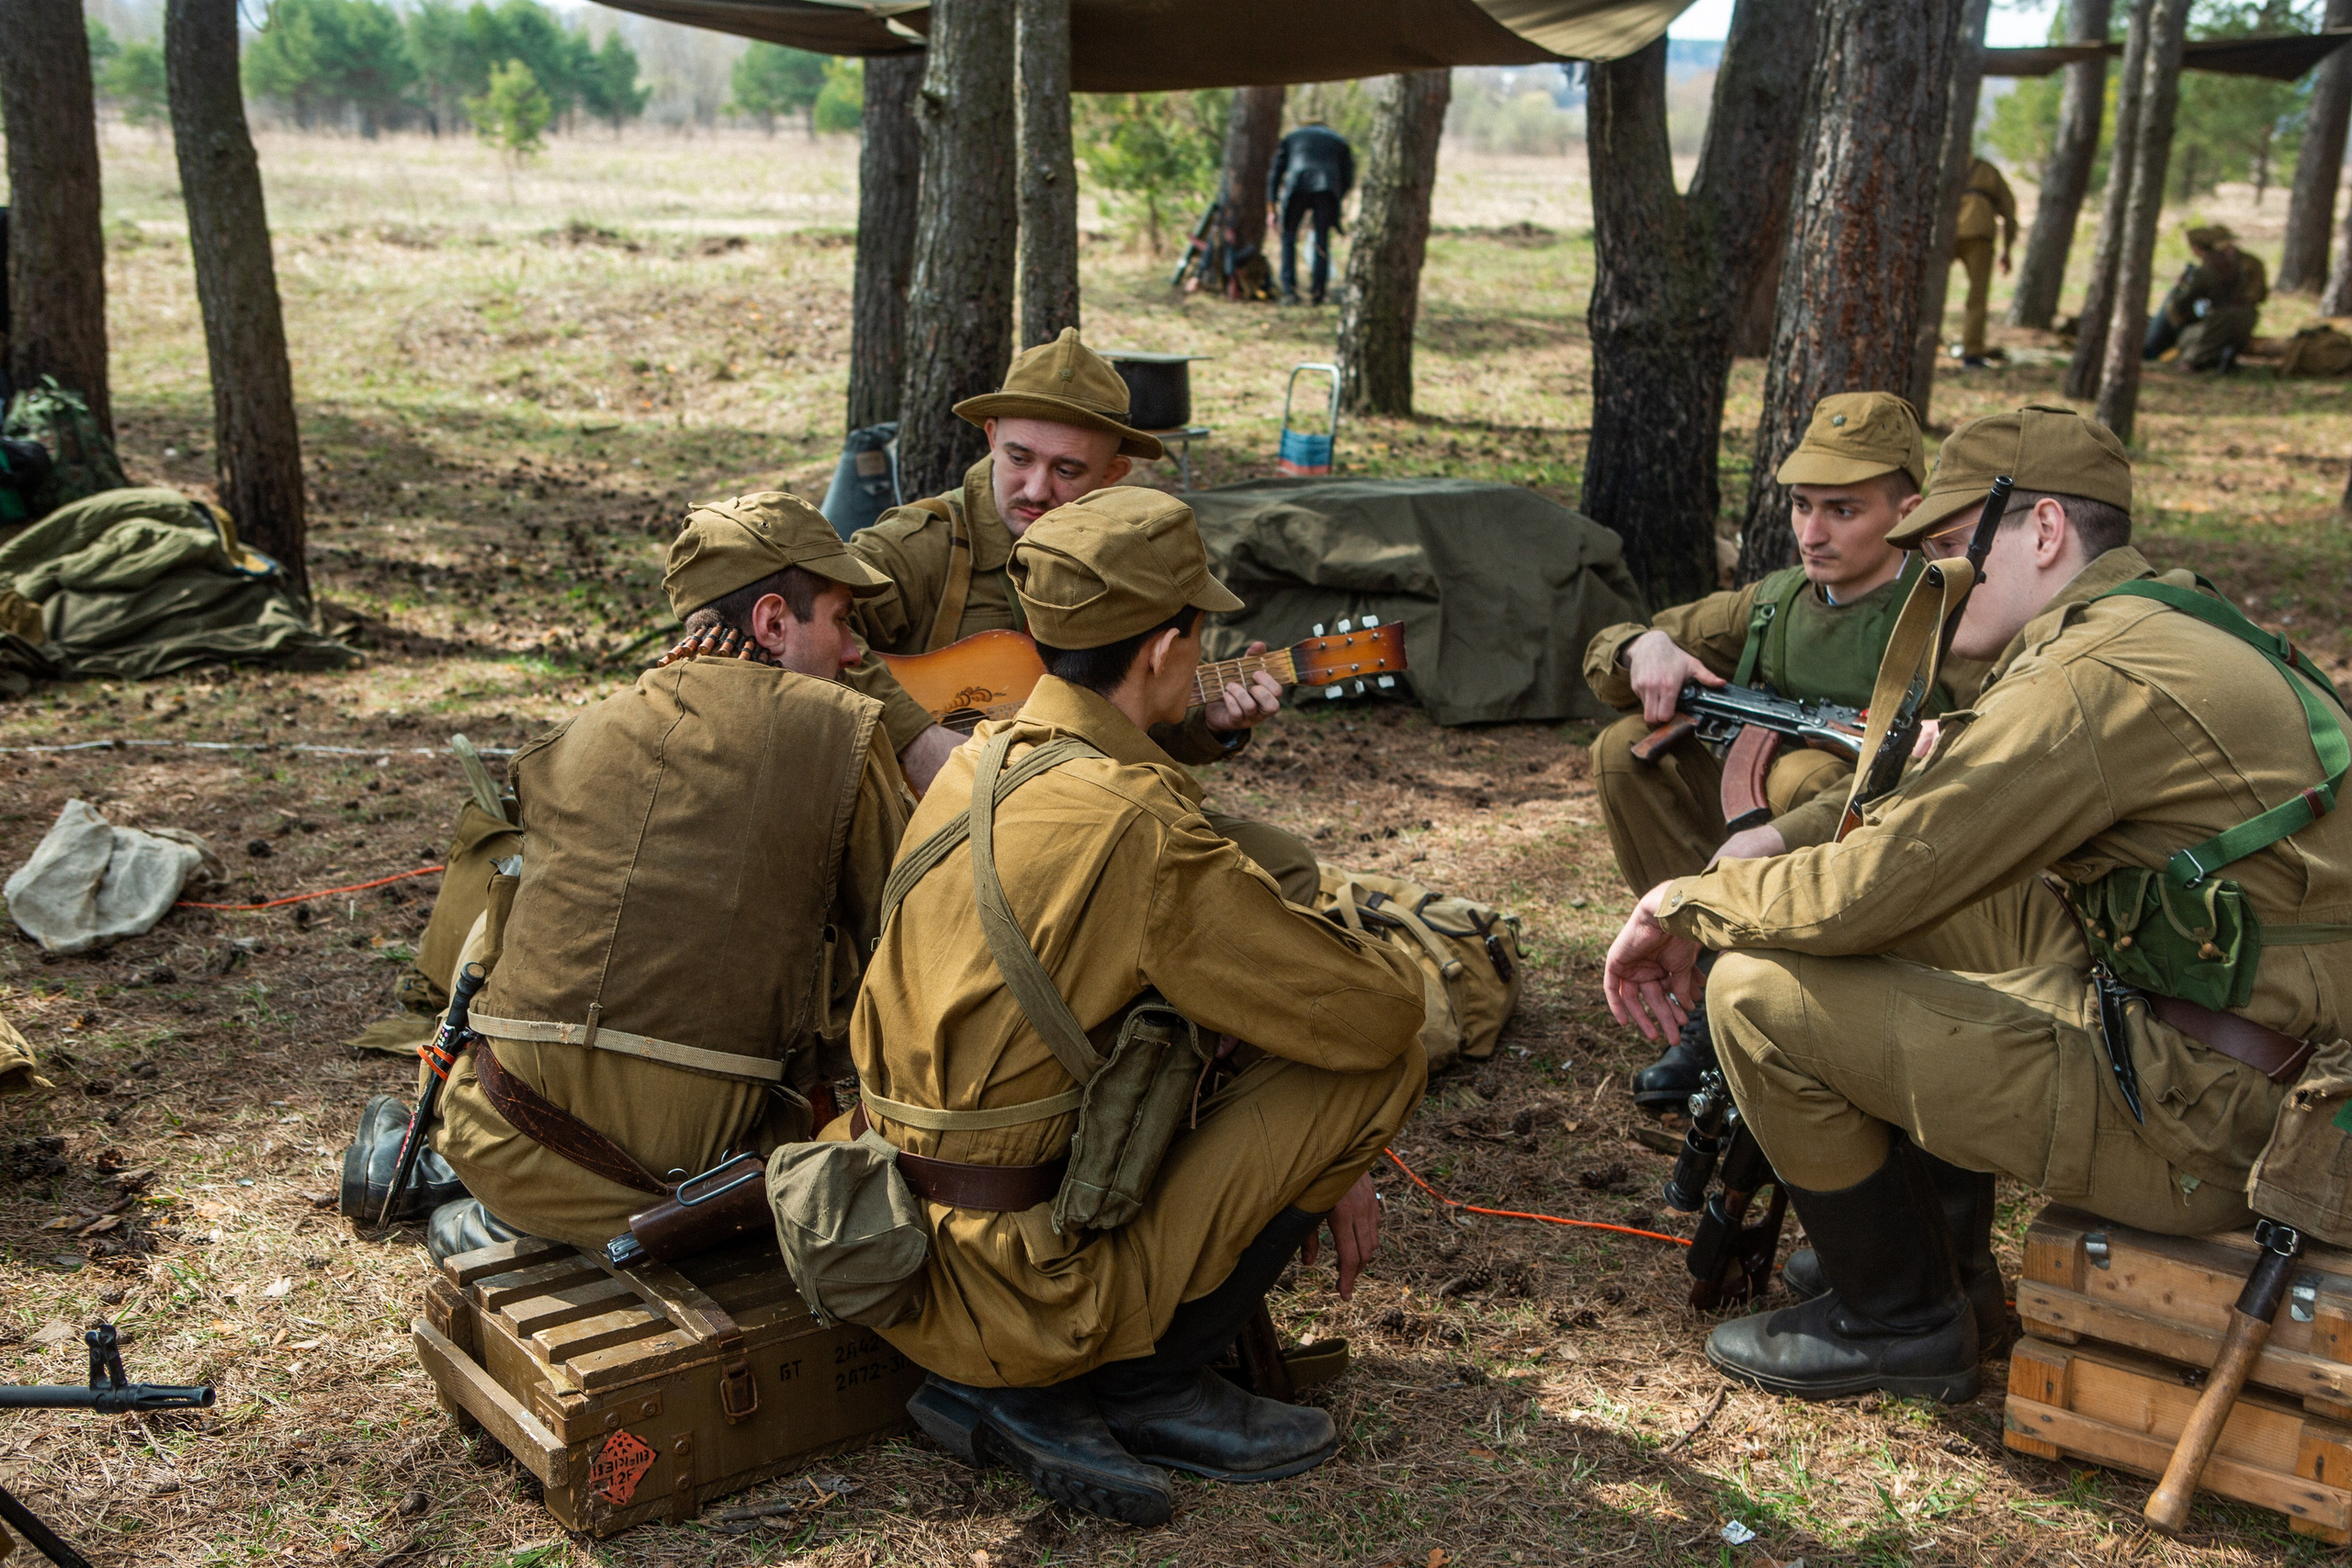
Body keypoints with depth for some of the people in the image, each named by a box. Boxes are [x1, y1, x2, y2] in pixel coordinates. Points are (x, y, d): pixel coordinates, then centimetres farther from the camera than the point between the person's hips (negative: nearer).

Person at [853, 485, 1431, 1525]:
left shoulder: (979, 760, 6)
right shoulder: (1137, 825, -22)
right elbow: (1378, 1010, -15)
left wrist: (1313, 1166, 14)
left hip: (902, 1260, 8)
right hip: (1020, 1302, -8)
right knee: (1381, 1057, -4)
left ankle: (1023, 1396, 14)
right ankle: (1143, 1380, 5)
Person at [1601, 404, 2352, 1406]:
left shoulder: (2098, 680, -20)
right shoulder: (2170, 624, 12)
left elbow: (1860, 891, -22)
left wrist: (1684, 905, -5)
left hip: (2202, 1126, -10)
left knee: (1759, 989, -13)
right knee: (1925, 899, 20)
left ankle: (1901, 1322, 7)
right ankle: (1935, 1238, 26)